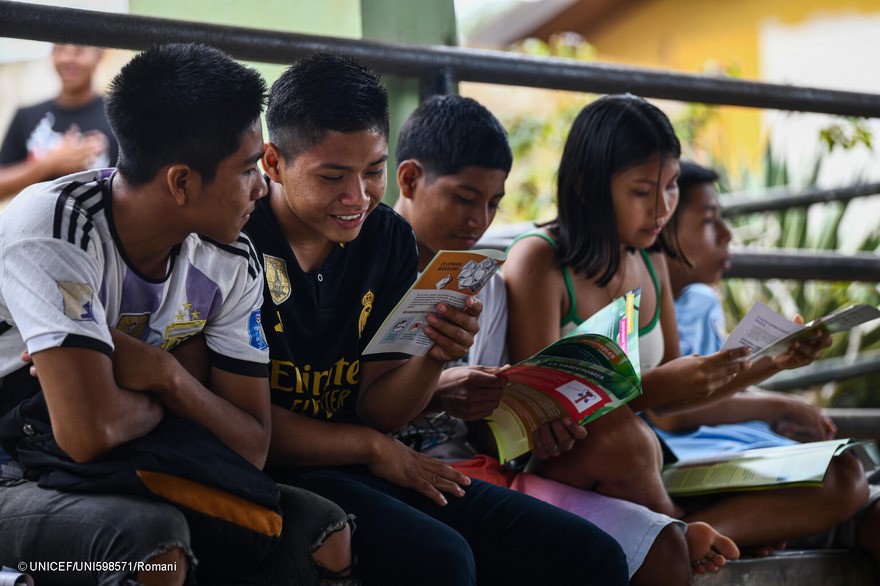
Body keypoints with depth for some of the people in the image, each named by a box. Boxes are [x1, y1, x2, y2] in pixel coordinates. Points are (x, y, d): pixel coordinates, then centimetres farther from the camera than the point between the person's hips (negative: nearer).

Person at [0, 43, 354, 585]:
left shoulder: (232, 262, -1)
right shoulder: (54, 231, -23)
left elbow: (252, 449, -2)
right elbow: (90, 432, -32)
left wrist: (166, 375, -19)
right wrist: (164, 400, -10)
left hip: (127, 478, 7)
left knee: (324, 534, -11)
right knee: (153, 539, -37)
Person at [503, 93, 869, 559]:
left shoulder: (650, 262, 12)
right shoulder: (539, 262, -11)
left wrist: (768, 362, 5)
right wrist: (657, 385, -28)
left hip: (641, 480, 7)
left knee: (843, 479, -3)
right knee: (620, 435, -42)